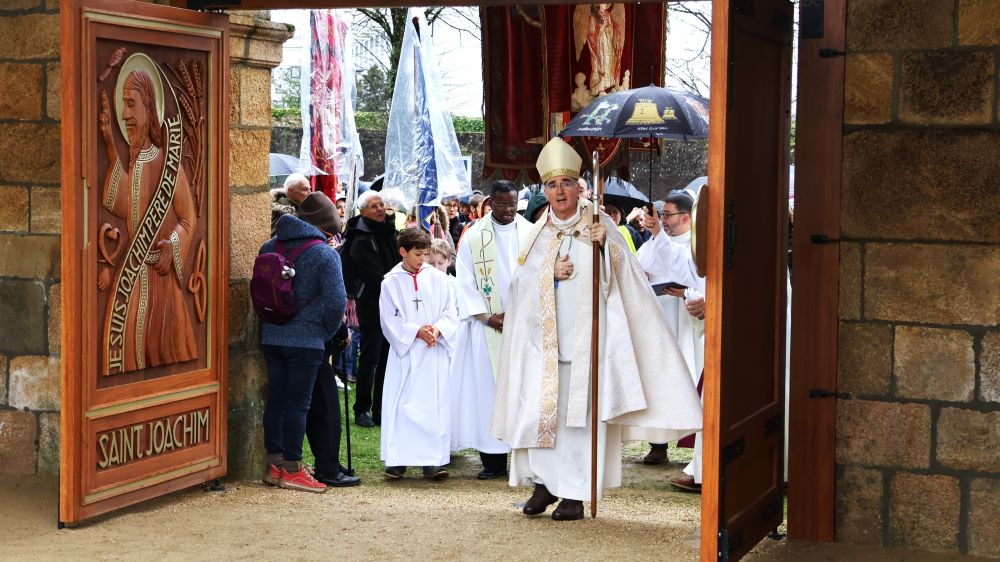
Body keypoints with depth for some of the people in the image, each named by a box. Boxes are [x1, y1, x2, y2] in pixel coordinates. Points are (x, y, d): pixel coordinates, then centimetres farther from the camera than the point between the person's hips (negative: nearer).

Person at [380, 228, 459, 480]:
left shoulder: (439, 280, 4)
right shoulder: (391, 283, 1)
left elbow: (450, 315, 4)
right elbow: (389, 320, -2)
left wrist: (437, 329, -16)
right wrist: (417, 331, -14)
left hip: (435, 353, 1)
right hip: (404, 351, -1)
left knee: (435, 403, -1)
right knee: (401, 405, -3)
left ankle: (433, 460, 2)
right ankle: (397, 460, 3)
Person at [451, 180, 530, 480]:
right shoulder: (474, 236, 5)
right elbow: (465, 281, 2)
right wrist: (487, 316, -7)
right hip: (486, 327, 0)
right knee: (487, 387, -1)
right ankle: (493, 460, 3)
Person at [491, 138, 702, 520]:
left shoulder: (599, 225, 4)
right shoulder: (537, 233, 11)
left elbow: (621, 272, -4)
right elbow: (520, 283, 8)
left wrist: (605, 243, -22)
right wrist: (550, 273, -9)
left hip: (585, 340, -3)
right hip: (545, 339, 3)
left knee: (581, 412, -4)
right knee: (540, 409, 0)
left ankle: (576, 493, 1)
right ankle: (544, 482, 12)